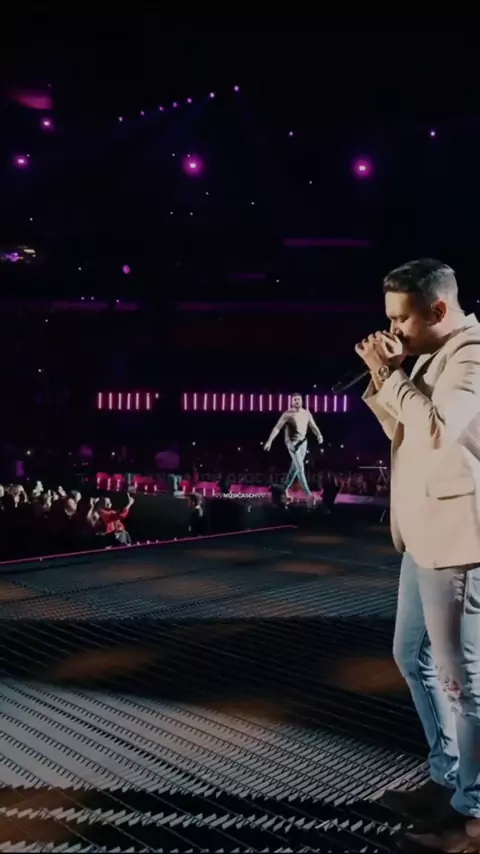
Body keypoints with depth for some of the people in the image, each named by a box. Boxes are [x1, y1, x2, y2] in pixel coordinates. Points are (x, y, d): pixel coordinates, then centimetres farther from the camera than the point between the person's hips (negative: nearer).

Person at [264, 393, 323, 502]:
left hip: (303, 443, 6)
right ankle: (308, 493, -10)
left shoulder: (306, 413, 4)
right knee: (300, 467, -11)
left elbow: (313, 427, 1)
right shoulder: (287, 414, -11)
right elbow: (277, 428, -13)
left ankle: (285, 488, 29)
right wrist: (269, 441, -20)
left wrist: (319, 435, -20)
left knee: (295, 467, 13)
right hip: (292, 443, -6)